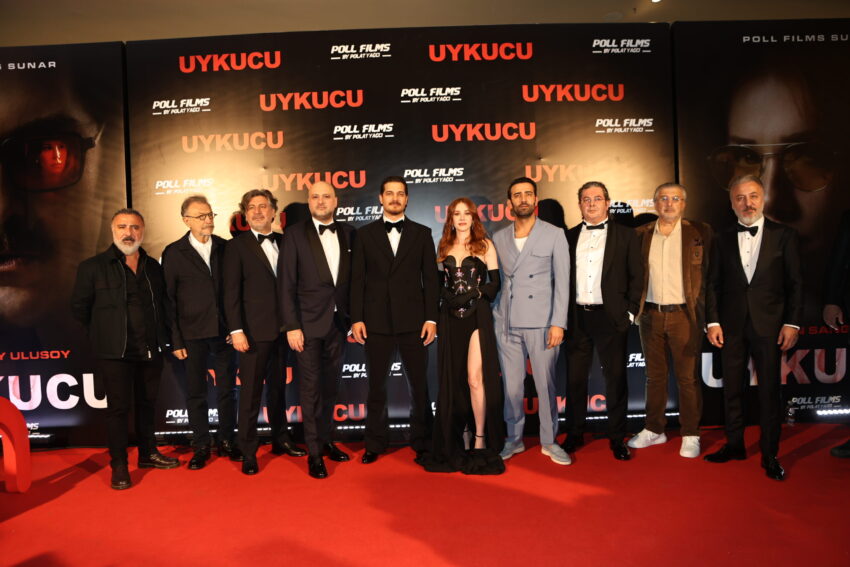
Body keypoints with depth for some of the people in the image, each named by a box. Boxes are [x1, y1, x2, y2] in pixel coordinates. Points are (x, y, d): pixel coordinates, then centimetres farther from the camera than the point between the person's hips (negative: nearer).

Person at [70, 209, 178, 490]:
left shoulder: (153, 267, 9)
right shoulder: (92, 267, -4)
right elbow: (79, 306, 3)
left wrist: (160, 336, 11)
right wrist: (103, 333, 8)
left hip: (150, 351, 4)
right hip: (115, 353, -4)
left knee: (147, 404, 15)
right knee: (119, 407, 0)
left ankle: (148, 453, 30)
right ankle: (119, 465, 13)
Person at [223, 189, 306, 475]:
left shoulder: (284, 242, 9)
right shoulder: (237, 246, -3)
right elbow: (231, 292, -7)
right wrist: (236, 330, -14)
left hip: (281, 329, 5)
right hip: (254, 331, -4)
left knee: (278, 387, 16)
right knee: (251, 393, 1)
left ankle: (281, 439, 30)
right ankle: (248, 452, 13)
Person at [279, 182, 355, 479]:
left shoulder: (348, 233, 7)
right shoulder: (295, 234, -3)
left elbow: (353, 278, 9)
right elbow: (286, 284, -6)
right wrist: (292, 326, -11)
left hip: (338, 323, 4)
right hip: (308, 323, -3)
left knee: (330, 387, 13)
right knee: (311, 388, 2)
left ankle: (326, 441, 28)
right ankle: (314, 453, 12)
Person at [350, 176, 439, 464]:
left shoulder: (422, 233, 7)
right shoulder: (365, 234, 7)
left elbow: (430, 278, 3)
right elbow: (357, 279, 4)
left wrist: (431, 318, -3)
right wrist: (356, 318, -3)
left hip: (413, 321, 0)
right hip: (376, 321, 0)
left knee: (419, 384, 6)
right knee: (377, 386, 9)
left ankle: (422, 442, 21)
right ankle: (376, 443, 22)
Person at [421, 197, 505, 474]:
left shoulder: (485, 245, 4)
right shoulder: (443, 247, 14)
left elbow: (495, 282, 1)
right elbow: (439, 283, 14)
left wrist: (473, 294, -11)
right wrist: (447, 296, -4)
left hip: (477, 316, -3)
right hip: (450, 319, 4)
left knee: (474, 378, -10)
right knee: (453, 379, 6)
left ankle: (480, 438, 0)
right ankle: (461, 434, 18)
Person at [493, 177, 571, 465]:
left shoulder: (554, 235, 2)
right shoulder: (498, 238, 11)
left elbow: (562, 282, -2)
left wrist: (558, 323, -9)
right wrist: (493, 316, 6)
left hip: (541, 323, -2)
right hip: (506, 323, 2)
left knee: (546, 384, 2)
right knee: (511, 385, 6)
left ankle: (549, 441, 19)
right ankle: (514, 439, 22)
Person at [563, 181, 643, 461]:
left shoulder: (625, 235, 4)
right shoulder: (570, 236, 9)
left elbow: (636, 276, 2)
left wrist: (630, 312, -5)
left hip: (610, 317, -2)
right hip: (577, 317, 2)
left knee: (615, 379, 6)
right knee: (574, 378, 9)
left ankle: (617, 438, 19)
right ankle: (575, 435, 23)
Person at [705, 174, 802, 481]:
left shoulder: (784, 235, 2)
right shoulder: (723, 239, 7)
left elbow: (795, 283, 1)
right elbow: (713, 283, 6)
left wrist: (792, 323, -6)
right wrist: (712, 321, -2)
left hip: (769, 325, -2)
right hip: (731, 325, 2)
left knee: (770, 390, 3)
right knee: (732, 388, 10)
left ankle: (770, 455, 15)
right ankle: (734, 445, 24)